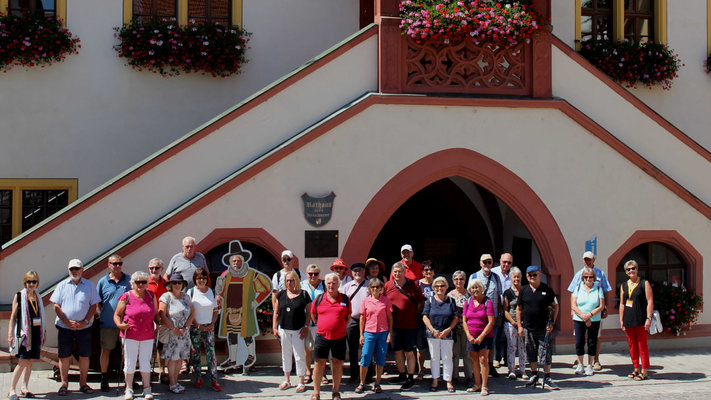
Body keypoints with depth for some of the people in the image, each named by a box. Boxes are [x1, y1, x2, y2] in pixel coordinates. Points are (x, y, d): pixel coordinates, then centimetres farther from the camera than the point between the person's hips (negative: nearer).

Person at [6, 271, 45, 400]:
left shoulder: (37, 297, 14)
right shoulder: (19, 296, -1)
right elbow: (13, 316, -3)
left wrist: (44, 331, 18)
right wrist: (10, 333, -7)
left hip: (36, 331, 5)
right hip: (24, 331, -5)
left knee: (30, 361, 6)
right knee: (23, 362, -10)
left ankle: (24, 387, 13)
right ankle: (12, 389, -4)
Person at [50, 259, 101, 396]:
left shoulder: (89, 285, 4)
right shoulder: (62, 285, 5)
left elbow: (93, 305, 2)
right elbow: (56, 306, 1)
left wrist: (85, 322, -10)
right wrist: (67, 322, -10)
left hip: (84, 327, 0)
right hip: (64, 327, 0)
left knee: (85, 356, 4)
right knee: (64, 356, 3)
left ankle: (83, 383, 14)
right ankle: (64, 384, 13)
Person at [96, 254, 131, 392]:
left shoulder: (129, 280, 3)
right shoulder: (103, 282, 2)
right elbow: (97, 302, 9)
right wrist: (102, 315, -3)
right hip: (108, 323, -1)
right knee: (106, 350, 6)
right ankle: (104, 379, 16)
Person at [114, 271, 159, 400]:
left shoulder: (151, 296, 7)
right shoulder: (126, 297, -3)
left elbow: (155, 314, 18)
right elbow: (117, 314, -1)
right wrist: (120, 324, -18)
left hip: (148, 335, 2)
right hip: (130, 335, -2)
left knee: (146, 362, 7)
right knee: (130, 362, 3)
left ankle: (147, 388, 14)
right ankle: (129, 389, 14)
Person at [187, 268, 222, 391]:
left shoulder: (212, 292, 7)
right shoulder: (191, 292, 0)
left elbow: (216, 310, 11)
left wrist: (212, 324, -3)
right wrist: (197, 325, -9)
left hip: (209, 327, 1)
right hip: (195, 327, -1)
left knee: (211, 352, -6)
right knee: (195, 352, 3)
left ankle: (214, 380, -5)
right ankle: (198, 377, 13)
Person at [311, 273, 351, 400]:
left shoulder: (345, 299, 3)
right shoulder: (319, 299, 2)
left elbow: (348, 317, 14)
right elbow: (313, 315, 14)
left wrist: (341, 328, 8)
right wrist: (321, 327, 11)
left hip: (339, 337, 1)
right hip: (322, 336, 0)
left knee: (338, 363, 5)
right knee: (319, 363, 0)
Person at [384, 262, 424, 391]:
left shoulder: (413, 285, -5)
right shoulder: (388, 286, 3)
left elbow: (421, 303, 2)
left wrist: (413, 315, -3)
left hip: (409, 325, -4)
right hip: (394, 324, 4)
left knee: (409, 352, 2)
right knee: (398, 351, 13)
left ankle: (410, 379, 10)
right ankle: (402, 375, 28)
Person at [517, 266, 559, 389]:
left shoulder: (547, 289, 0)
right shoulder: (523, 290, 5)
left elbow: (555, 306, 4)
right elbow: (519, 309, 11)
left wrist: (552, 323, -5)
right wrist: (520, 326, 5)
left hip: (544, 328, -2)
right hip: (528, 328, 2)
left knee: (547, 353, 0)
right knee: (531, 353, 9)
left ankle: (547, 377, 10)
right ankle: (534, 375, 22)